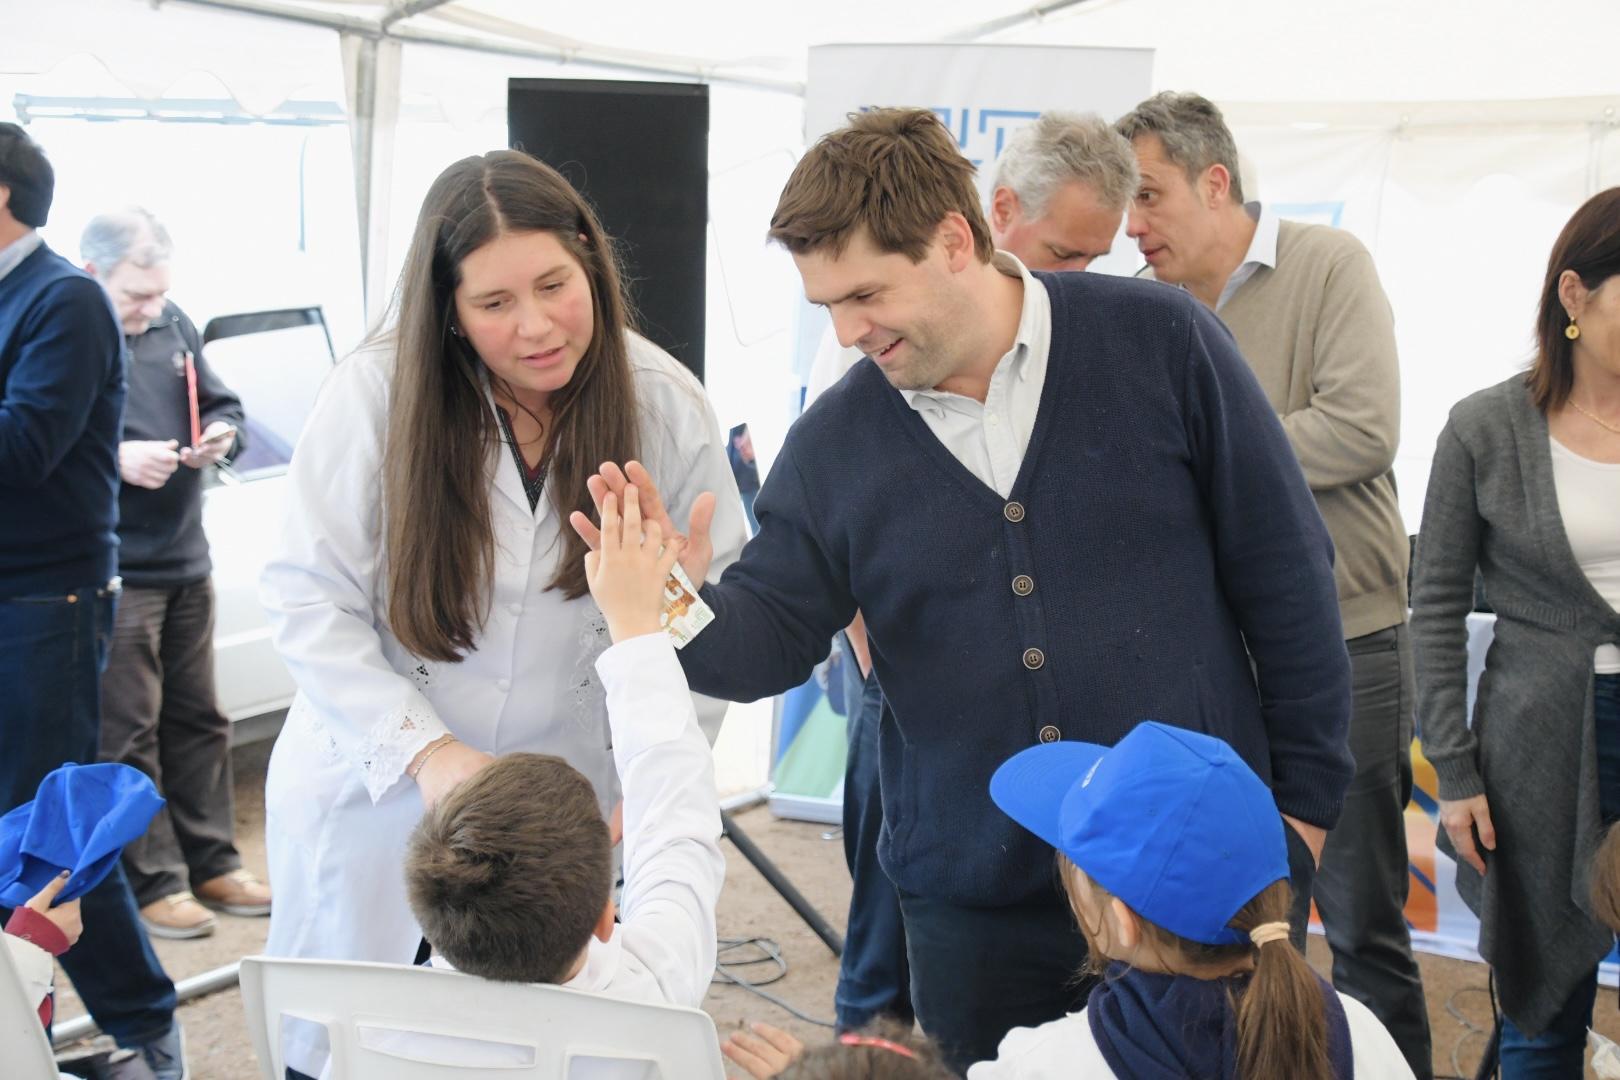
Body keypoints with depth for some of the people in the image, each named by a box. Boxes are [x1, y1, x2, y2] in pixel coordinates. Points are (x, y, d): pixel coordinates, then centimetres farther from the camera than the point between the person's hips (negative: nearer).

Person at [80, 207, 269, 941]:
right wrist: (117, 459, -24)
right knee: (128, 737, -1)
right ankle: (152, 884, 9)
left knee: (197, 721, 14)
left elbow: (222, 404, 20)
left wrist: (220, 434, -3)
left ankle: (214, 865, 25)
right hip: (112, 577, -7)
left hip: (186, 564, 7)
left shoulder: (173, 327, 10)